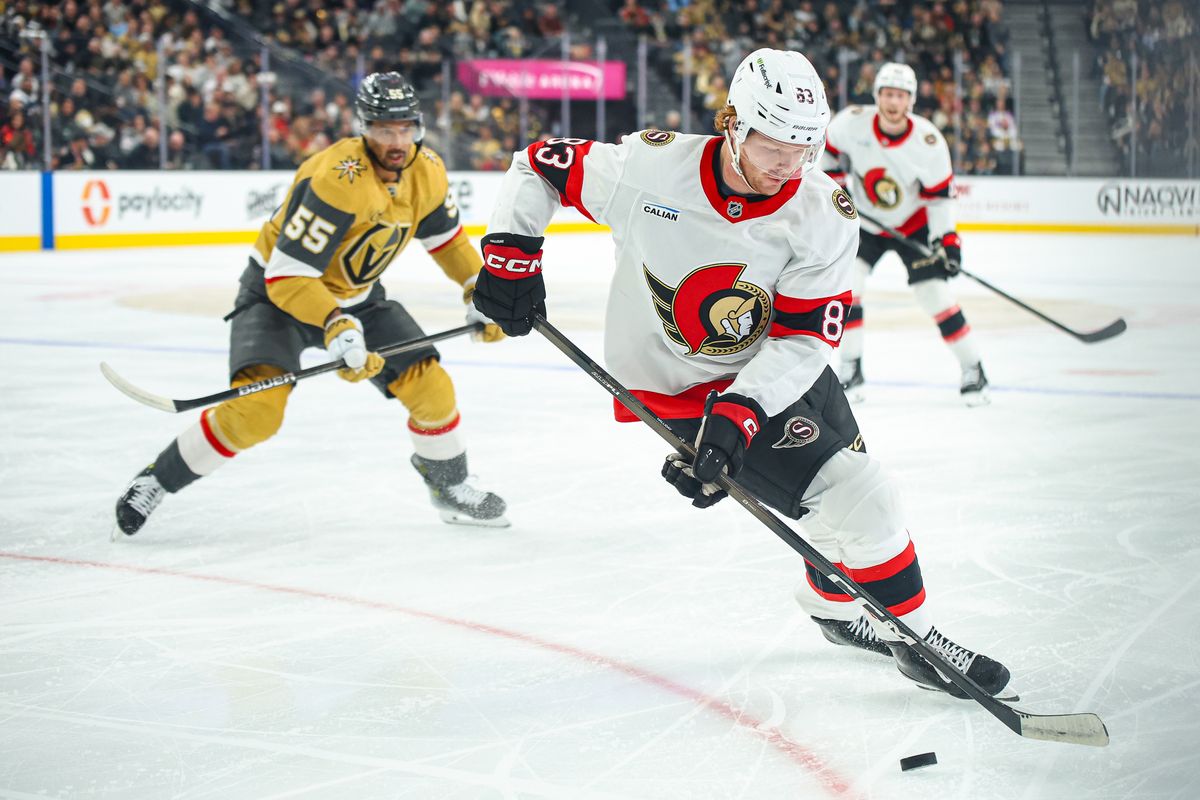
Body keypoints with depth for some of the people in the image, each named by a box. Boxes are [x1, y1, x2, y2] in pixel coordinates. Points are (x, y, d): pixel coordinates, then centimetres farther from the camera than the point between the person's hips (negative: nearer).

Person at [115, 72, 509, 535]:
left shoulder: (427, 171, -9)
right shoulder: (337, 179, -33)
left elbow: (445, 235, 13)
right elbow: (287, 276, -34)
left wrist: (478, 291, 6)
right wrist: (336, 327, -44)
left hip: (357, 295, 7)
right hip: (277, 292, -7)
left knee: (431, 387, -3)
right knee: (257, 410, -25)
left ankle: (451, 487, 24)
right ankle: (156, 479, -6)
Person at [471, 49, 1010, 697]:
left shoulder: (823, 215, -19)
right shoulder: (649, 168, -25)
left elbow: (803, 339, -20)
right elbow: (538, 168, -9)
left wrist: (739, 411, -32)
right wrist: (509, 254, -16)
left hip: (774, 365, 5)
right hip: (680, 383, -5)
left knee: (860, 489, 17)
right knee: (848, 499, -10)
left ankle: (837, 608, 45)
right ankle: (912, 637, 8)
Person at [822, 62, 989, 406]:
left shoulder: (928, 141, -24)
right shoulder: (852, 122, -20)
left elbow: (940, 194, -15)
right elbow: (829, 149, 2)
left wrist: (946, 239, -22)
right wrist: (835, 182, -8)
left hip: (912, 225, -2)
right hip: (862, 221, 2)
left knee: (933, 294, -9)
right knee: (846, 282, -14)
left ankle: (973, 369, 5)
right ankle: (850, 371, -2)